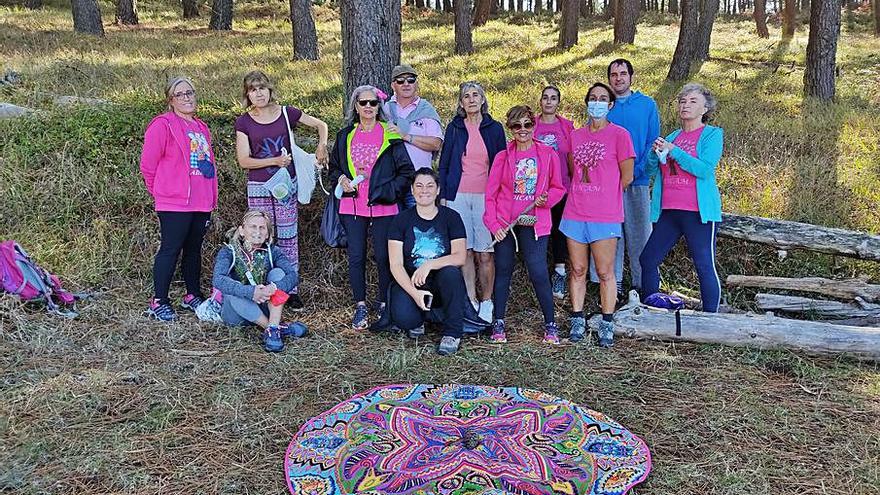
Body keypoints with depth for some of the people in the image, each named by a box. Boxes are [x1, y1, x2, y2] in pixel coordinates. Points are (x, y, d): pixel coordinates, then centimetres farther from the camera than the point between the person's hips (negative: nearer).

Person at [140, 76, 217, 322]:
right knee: (170, 250, -4)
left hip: (202, 203, 7)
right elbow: (148, 164, -8)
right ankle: (159, 302, 5)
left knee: (194, 250, 15)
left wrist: (211, 197, 18)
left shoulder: (201, 128, 16)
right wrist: (160, 192, 0)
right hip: (175, 203, -7)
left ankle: (193, 296, 26)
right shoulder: (163, 125, -7)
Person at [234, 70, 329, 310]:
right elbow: (243, 160, -5)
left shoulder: (287, 113, 1)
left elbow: (321, 125, 12)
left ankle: (291, 289, 13)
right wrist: (274, 161, -15)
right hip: (258, 188, -1)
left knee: (288, 238, 5)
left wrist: (321, 147, -4)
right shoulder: (244, 122, 0)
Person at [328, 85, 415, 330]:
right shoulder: (345, 136, 11)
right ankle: (360, 306, 15)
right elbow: (334, 166, 20)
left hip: (382, 207, -2)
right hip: (352, 206, 3)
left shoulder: (391, 136, 1)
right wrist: (341, 179, -1)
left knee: (383, 256, 3)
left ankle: (384, 304, 18)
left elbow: (406, 171, 0)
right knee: (356, 257, 3)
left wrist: (388, 191, -10)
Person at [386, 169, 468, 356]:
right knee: (403, 318, -29)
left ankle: (453, 333, -17)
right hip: (409, 283, 0)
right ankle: (419, 320, 11)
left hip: (442, 285, 0)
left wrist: (429, 264, -26)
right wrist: (414, 293, -21)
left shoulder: (451, 217, 0)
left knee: (450, 272, -34)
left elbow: (460, 257, -11)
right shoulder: (402, 219, 0)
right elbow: (396, 265, -6)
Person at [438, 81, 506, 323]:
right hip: (458, 196, 1)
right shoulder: (454, 128, 10)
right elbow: (444, 164, 11)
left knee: (485, 253, -3)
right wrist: (443, 195, 4)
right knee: (464, 251, 0)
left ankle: (486, 302, 7)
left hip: (485, 196, -1)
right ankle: (471, 300, 9)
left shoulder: (494, 128, 7)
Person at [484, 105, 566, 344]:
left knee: (539, 272, -6)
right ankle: (498, 324, 17)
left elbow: (558, 188, 10)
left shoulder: (548, 154, 2)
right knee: (503, 271, 7)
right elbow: (491, 193, 3)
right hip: (504, 223, 1)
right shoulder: (502, 157, 3)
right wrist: (493, 224, -6)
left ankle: (550, 324, 10)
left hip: (534, 223, -1)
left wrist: (546, 199, -12)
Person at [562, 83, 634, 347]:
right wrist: (582, 195, 11)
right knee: (578, 270, 9)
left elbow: (627, 177, 0)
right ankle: (577, 321, 19)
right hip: (575, 213, 4)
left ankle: (607, 326, 11)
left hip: (605, 216, -4)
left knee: (605, 273, 1)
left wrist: (604, 195, 7)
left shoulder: (619, 134, -3)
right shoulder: (575, 135, 11)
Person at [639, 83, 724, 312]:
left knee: (705, 267, -6)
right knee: (647, 260, 8)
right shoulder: (672, 137, 16)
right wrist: (656, 152, -8)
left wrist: (673, 151, -15)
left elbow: (704, 169, -15)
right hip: (668, 211, 6)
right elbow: (651, 171, 12)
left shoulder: (712, 134, 0)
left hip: (698, 212, -6)